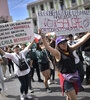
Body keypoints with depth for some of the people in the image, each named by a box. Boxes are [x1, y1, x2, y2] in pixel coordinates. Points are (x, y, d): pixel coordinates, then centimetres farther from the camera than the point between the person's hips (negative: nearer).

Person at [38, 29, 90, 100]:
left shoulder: (70, 49, 7)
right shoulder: (58, 53, -9)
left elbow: (81, 41, 8)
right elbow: (48, 47, -24)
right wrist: (43, 37, -38)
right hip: (65, 78, -6)